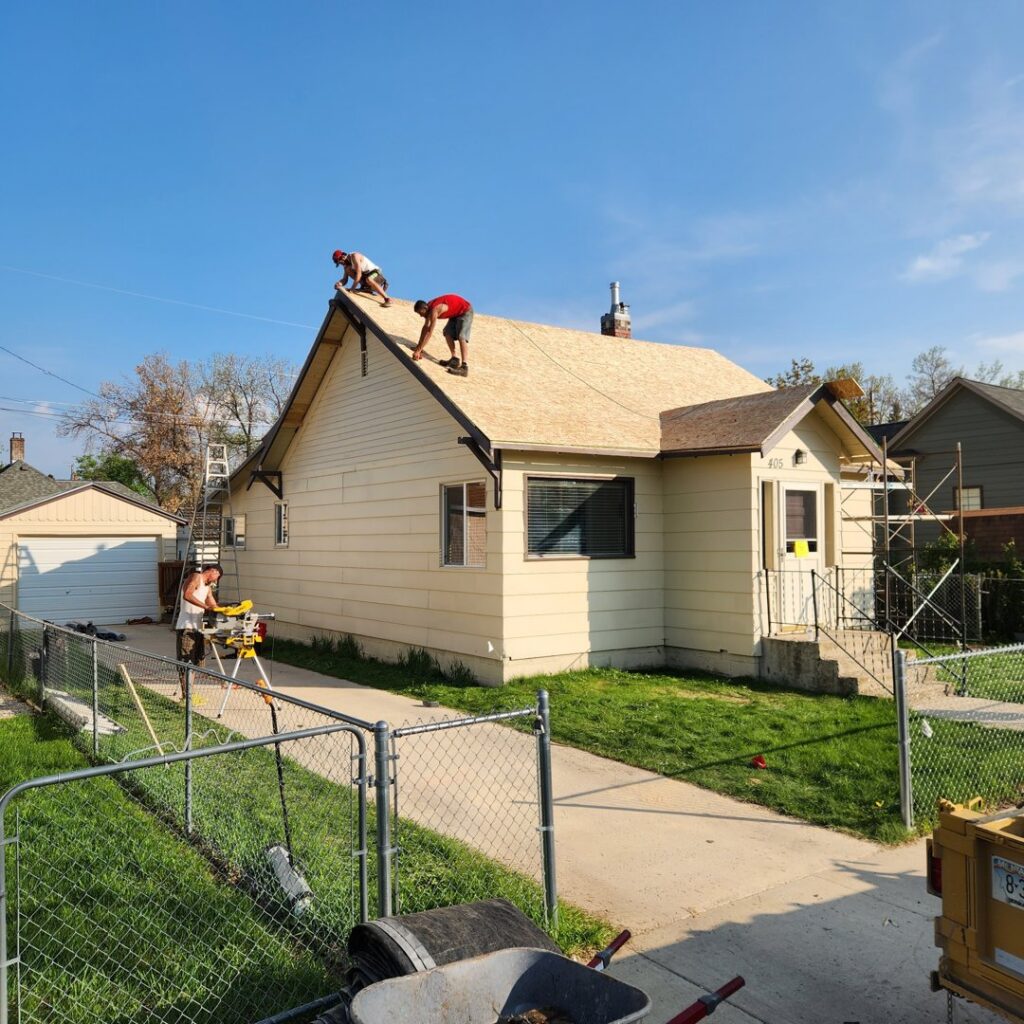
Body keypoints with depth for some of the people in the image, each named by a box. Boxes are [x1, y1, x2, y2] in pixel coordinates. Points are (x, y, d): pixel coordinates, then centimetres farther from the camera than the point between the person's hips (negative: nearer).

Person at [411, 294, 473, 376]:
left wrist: (418, 350, -33)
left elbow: (429, 332, -33)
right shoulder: (429, 308, -2)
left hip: (465, 311, -10)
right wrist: (418, 347, 6)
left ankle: (464, 367, -33)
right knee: (448, 332, 3)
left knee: (462, 337, -22)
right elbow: (425, 327, 7)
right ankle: (454, 359, 5)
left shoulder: (434, 310, -30)